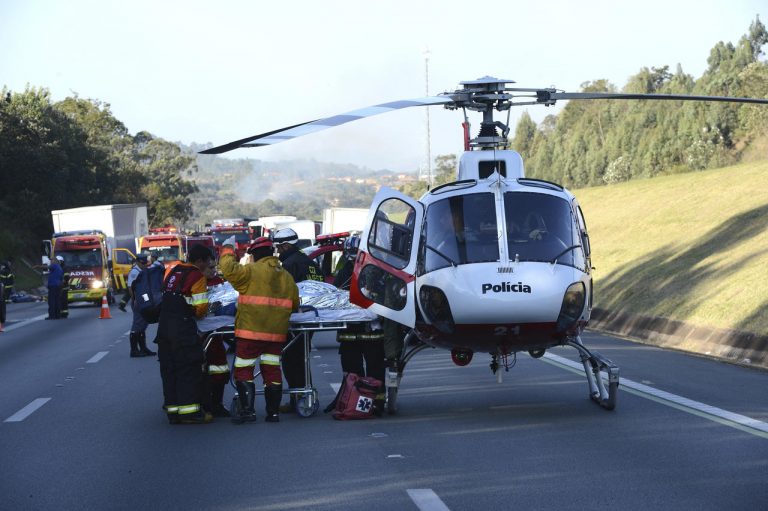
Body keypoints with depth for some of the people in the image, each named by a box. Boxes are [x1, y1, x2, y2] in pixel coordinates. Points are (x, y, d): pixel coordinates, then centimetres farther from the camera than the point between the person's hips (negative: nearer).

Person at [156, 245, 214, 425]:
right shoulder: (197, 276, -8)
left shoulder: (173, 271, 16)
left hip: (164, 327, 8)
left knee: (169, 369, 9)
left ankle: (172, 410, 12)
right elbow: (200, 307, -12)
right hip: (183, 328, -8)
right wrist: (201, 313, 10)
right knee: (189, 369, -2)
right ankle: (189, 410, -4)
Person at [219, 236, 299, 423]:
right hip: (277, 333, 5)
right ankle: (273, 412, 11)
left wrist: (227, 254, 2)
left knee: (243, 371, 2)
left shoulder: (251, 271, -9)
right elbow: (294, 304, 17)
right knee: (272, 371, 11)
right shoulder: (286, 277, 11)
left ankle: (247, 410, -6)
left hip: (250, 331, -5)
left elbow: (230, 270, -16)